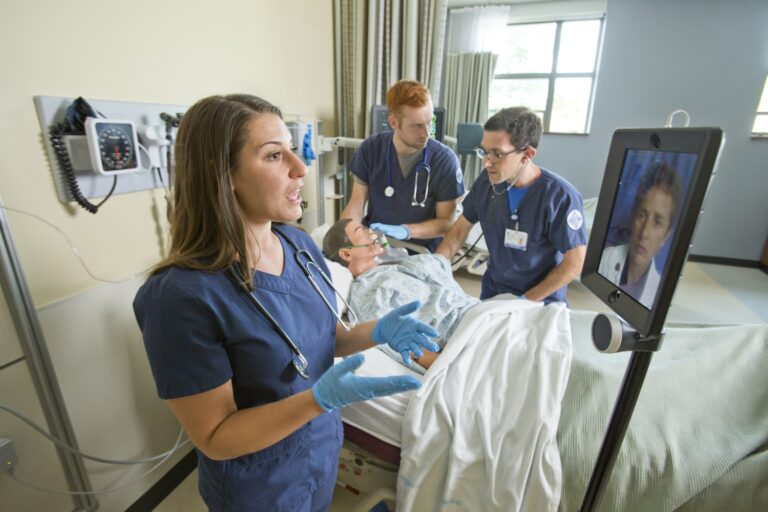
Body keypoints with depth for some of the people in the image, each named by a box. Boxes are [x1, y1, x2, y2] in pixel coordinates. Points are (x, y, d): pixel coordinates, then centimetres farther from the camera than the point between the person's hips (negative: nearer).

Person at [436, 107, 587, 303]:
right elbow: (461, 228, -1)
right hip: (492, 291, 4)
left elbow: (573, 264, -17)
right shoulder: (487, 180, -12)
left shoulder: (561, 197, -24)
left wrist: (525, 301, -15)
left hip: (540, 302, -4)